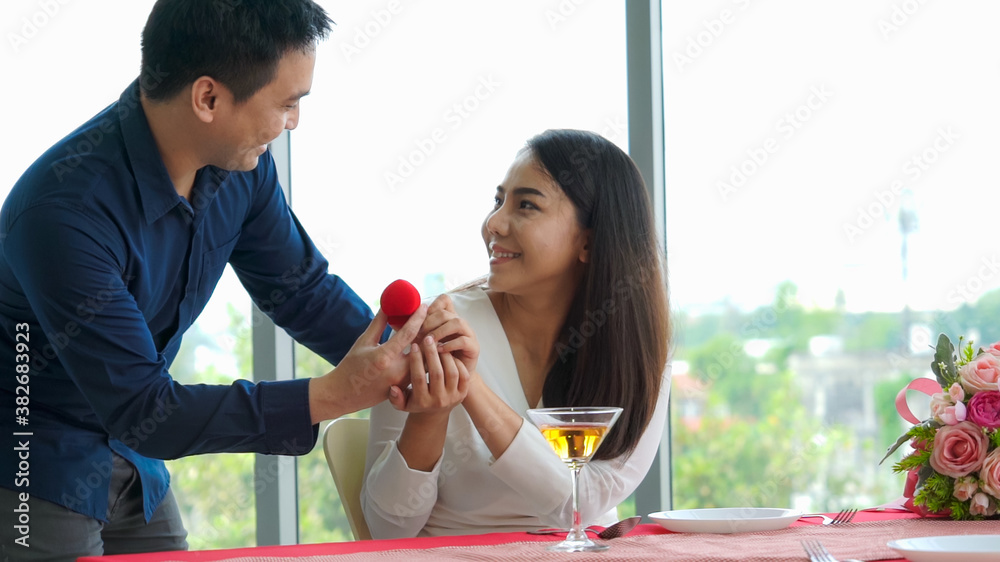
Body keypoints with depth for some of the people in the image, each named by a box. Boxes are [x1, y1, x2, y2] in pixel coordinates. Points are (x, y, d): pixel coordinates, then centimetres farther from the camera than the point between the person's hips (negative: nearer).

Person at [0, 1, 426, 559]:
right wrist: (332, 395, -33)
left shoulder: (241, 167, -9)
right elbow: (143, 411, -30)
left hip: (133, 460, 7)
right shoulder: (65, 212, -32)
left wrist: (404, 358, -12)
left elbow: (304, 289, 6)